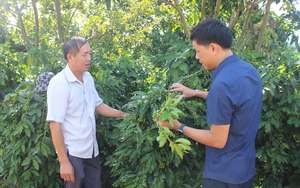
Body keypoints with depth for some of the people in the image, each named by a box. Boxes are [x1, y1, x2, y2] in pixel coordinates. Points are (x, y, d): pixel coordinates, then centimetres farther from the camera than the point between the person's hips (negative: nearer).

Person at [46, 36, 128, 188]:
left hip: (91, 150, 7)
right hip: (73, 153, -7)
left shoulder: (88, 77, 3)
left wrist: (123, 115, 5)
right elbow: (55, 124, -20)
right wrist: (64, 161, -20)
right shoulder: (59, 83, -20)